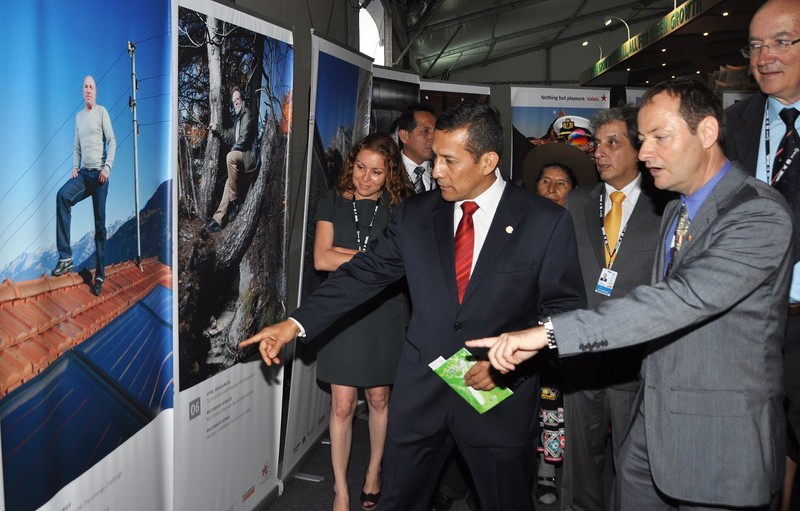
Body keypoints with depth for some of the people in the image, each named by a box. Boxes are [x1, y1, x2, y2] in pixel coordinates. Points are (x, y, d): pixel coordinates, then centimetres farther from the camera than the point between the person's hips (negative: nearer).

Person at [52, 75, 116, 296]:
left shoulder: (102, 112, 1)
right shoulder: (79, 116, 18)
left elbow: (112, 141, -5)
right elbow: (76, 146, 21)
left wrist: (107, 167, -15)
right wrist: (75, 167, 5)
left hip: (99, 173, -5)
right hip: (83, 173, 5)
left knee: (100, 225, -2)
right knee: (62, 196, -24)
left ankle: (100, 275, 3)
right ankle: (65, 257, -24)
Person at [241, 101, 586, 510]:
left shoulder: (546, 222, -8)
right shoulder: (415, 213, 1)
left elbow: (565, 308, -6)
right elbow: (366, 272, 3)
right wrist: (296, 323, -4)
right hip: (419, 392, 3)